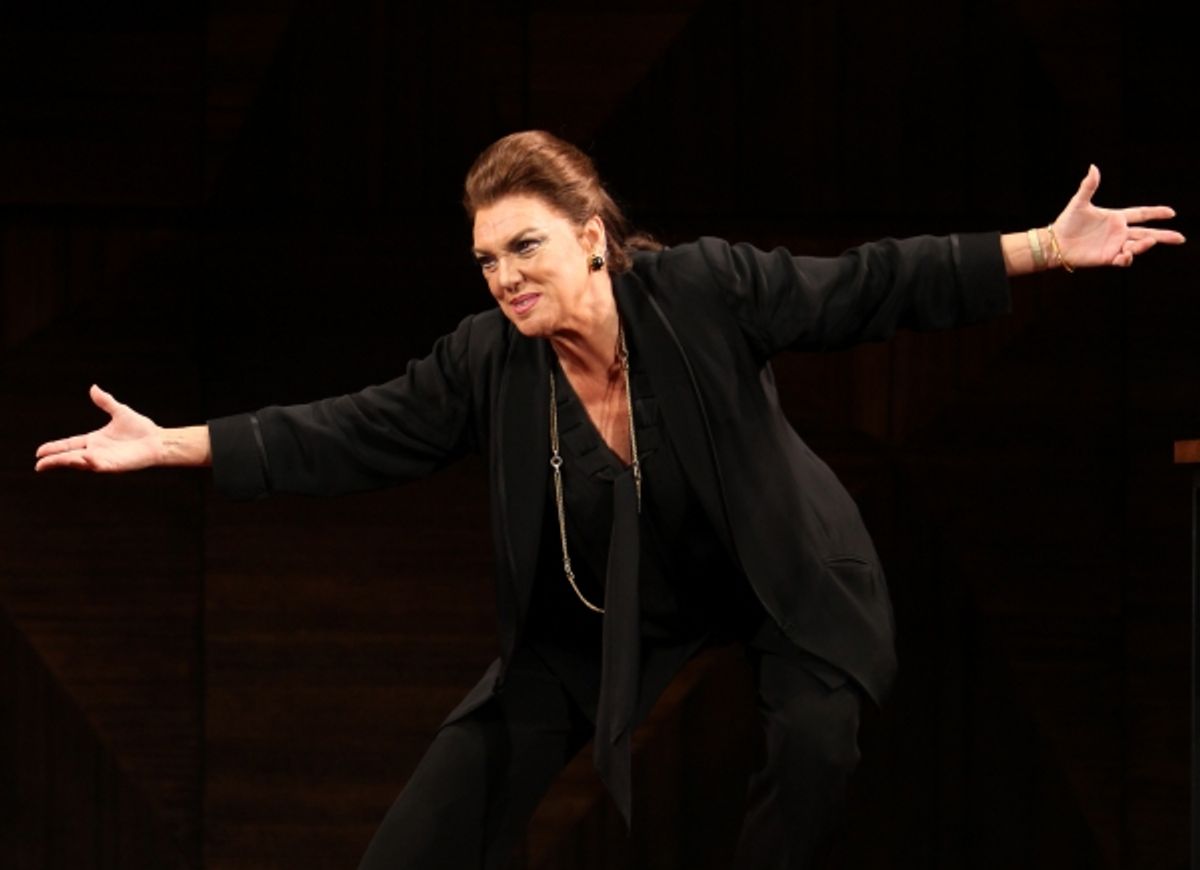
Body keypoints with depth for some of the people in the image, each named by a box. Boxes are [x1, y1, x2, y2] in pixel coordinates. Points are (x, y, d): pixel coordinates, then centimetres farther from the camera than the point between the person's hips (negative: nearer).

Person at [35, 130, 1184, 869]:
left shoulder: (705, 290, -21)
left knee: (819, 744, -29)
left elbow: (866, 288, -19)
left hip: (772, 593, -2)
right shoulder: (486, 362, -14)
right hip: (595, 628, 2)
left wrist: (1042, 250, -26)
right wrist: (172, 445, -16)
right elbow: (348, 434, -11)